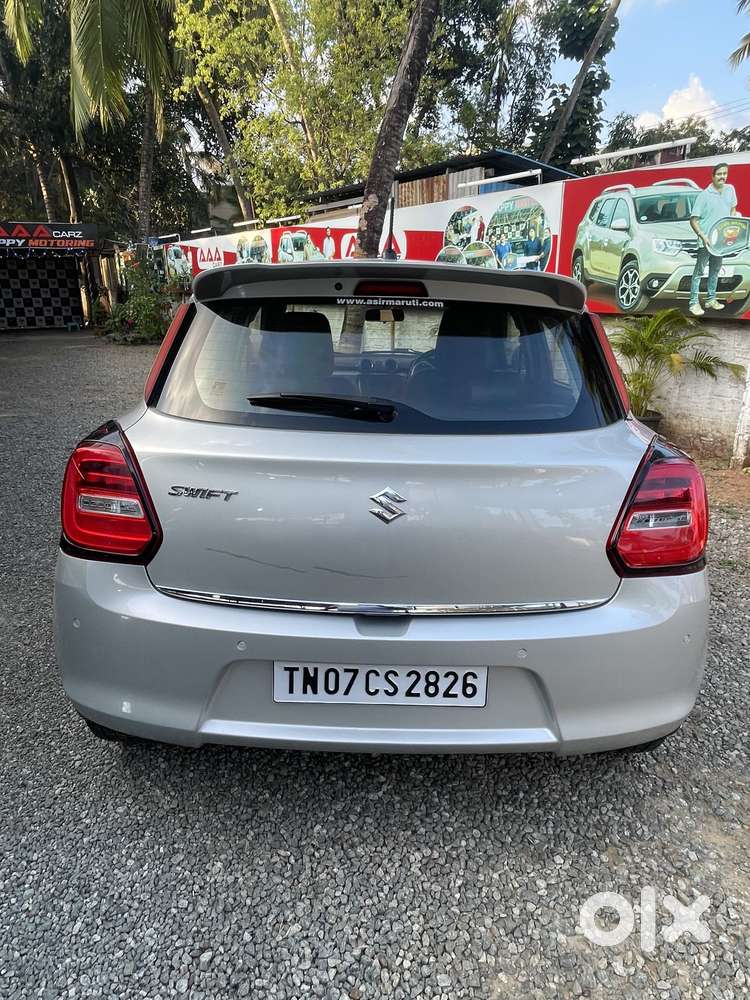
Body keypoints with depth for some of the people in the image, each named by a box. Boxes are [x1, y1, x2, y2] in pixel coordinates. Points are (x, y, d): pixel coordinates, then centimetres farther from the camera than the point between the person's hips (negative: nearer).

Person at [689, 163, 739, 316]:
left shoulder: (730, 189, 3)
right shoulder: (704, 195, -14)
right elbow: (693, 220, -15)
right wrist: (702, 235, -26)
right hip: (706, 240, -6)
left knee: (715, 270, 16)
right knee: (699, 271, -3)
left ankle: (711, 299, 28)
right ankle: (694, 303, 1)